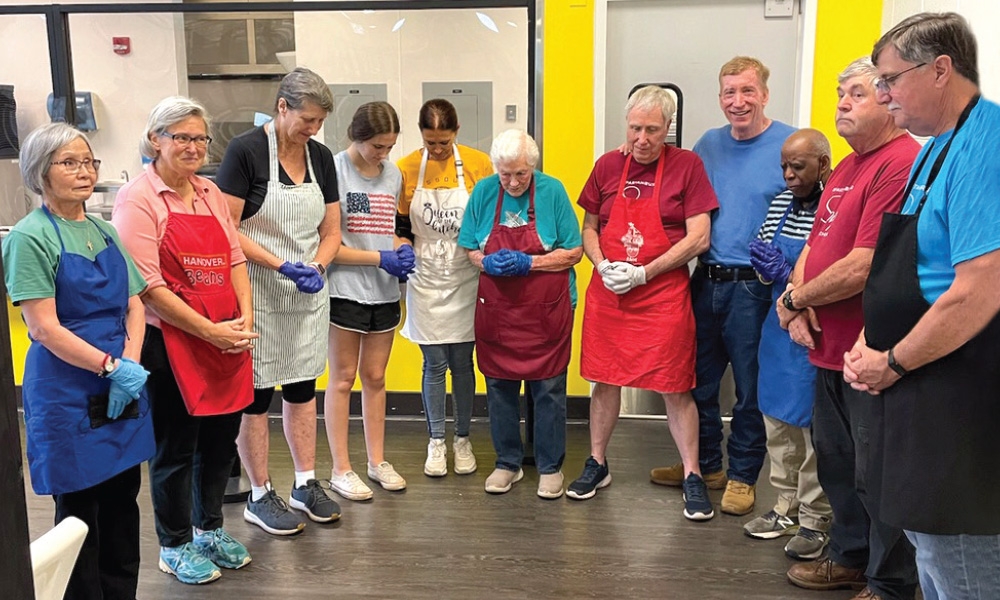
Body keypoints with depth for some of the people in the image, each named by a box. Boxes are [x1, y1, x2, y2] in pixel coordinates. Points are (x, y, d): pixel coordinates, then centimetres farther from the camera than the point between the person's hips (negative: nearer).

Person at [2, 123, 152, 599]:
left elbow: (134, 305, 9)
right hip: (68, 395, -6)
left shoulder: (104, 231, 11)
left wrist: (130, 364, -7)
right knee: (80, 515, 5)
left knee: (123, 502, 14)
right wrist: (111, 367, -19)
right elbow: (45, 329, -15)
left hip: (124, 388, 6)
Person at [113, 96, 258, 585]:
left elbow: (234, 259, 11)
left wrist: (245, 318, -4)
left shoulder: (210, 193, 11)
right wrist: (212, 332, -18)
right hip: (170, 343, -6)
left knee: (221, 439, 17)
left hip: (229, 340, 6)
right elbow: (148, 285, -16)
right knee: (175, 448, 8)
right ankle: (174, 547, 28)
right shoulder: (137, 200, -10)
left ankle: (210, 529, 38)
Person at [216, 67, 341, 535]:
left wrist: (316, 267, -9)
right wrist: (282, 265, -20)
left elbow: (331, 231, 10)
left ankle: (305, 484, 27)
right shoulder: (245, 150, -12)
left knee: (302, 387, 14)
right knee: (255, 394, 5)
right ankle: (260, 497, 19)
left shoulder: (320, 156, 5)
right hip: (257, 294, -5)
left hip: (308, 293, 6)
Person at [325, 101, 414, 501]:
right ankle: (341, 469, 15)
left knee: (375, 378, 14)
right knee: (343, 379, 5)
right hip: (345, 289, -5)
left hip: (384, 292, 6)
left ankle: (377, 461, 26)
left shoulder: (393, 175, 9)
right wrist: (380, 258, -17)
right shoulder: (334, 171, -11)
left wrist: (402, 250, -3)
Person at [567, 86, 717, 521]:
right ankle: (597, 464, 28)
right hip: (606, 293, 3)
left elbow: (698, 238, -8)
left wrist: (642, 273, -14)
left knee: (676, 388, 2)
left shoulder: (686, 165, -3)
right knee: (604, 379, 11)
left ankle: (692, 477, 17)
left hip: (664, 295, -3)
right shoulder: (608, 166, 6)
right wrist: (603, 267, -7)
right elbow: (589, 229, 12)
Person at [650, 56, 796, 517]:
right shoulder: (708, 145, 9)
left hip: (755, 288, -5)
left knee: (751, 388, 7)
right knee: (699, 380, 15)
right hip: (705, 280, 5)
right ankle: (705, 464, 33)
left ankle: (743, 475, 24)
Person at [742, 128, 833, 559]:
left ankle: (815, 520, 18)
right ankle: (786, 507, 30)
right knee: (777, 420, 15)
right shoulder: (782, 203, 8)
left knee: (813, 427, 2)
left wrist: (787, 274, -21)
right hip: (779, 327, 7)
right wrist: (764, 264, -6)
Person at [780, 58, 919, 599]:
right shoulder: (847, 167, 14)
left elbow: (863, 267, -24)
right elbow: (815, 244, 16)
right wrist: (798, 299, -4)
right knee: (835, 462, 21)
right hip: (829, 348, 10)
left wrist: (795, 299, -9)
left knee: (875, 475, 4)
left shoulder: (901, 164, -19)